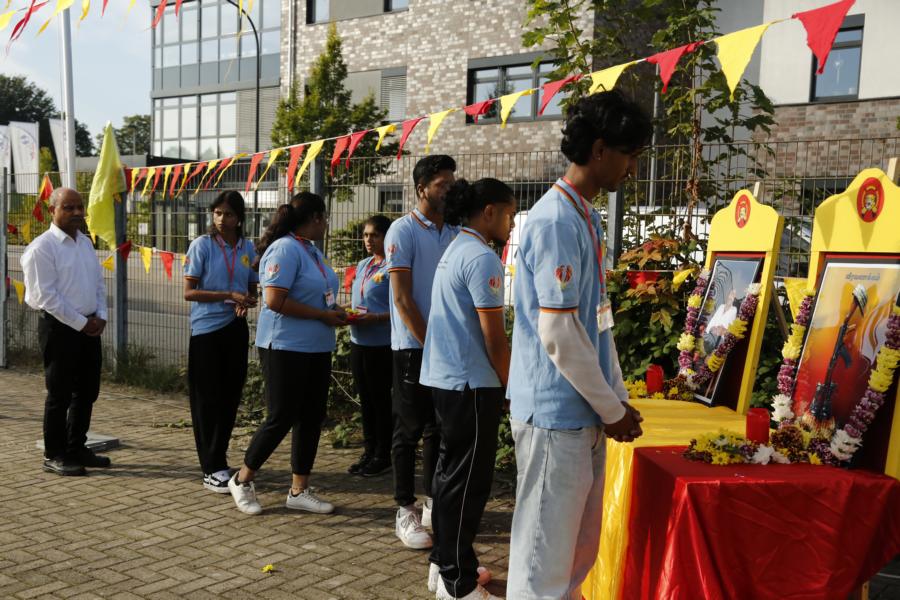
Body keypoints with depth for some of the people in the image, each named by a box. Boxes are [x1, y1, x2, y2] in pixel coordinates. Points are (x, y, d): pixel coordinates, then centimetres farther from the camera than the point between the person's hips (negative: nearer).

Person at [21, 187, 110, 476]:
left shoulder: (86, 243, 12)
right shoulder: (42, 247, -11)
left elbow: (99, 283, 16)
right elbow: (46, 295, -16)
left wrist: (100, 316, 0)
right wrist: (81, 322, -15)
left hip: (89, 327, 7)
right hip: (59, 326, -7)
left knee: (87, 390, 13)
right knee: (60, 394, 1)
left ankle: (76, 448, 27)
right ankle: (54, 455, 14)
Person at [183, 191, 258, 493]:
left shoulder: (248, 248, 5)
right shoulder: (202, 245, -6)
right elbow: (189, 292, -9)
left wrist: (246, 303, -8)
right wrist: (229, 296, -20)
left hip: (236, 329, 4)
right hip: (206, 329, -4)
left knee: (230, 397, 9)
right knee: (208, 400, 0)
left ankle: (217, 461, 24)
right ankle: (212, 470, 8)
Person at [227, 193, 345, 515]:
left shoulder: (312, 250, 13)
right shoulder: (285, 249, -15)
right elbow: (275, 301, -23)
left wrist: (335, 313, 3)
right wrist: (323, 315, -17)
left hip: (317, 349, 9)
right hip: (285, 348, -9)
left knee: (312, 417, 10)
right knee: (282, 418, -2)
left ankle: (299, 490, 20)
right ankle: (242, 480, 18)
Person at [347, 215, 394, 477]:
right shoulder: (362, 265, 13)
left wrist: (374, 318, -26)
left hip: (381, 344, -7)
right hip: (358, 341, 8)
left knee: (381, 399, 3)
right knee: (365, 398, 14)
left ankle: (383, 455, 15)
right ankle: (369, 451, 26)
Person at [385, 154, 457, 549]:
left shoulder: (454, 232, 10)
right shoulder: (404, 231, -8)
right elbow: (402, 298, -12)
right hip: (414, 346, -6)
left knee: (439, 429, 12)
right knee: (409, 431, 2)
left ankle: (433, 504, 24)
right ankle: (405, 513, 11)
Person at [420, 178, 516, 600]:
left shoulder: (455, 250, 14)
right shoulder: (482, 258, -16)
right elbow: (494, 337, -18)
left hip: (445, 376, 10)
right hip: (471, 383, -10)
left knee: (452, 472, 17)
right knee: (468, 482, -2)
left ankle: (445, 563, 28)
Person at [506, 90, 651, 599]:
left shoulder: (587, 218, 13)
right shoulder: (557, 220, -18)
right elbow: (558, 334, -21)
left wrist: (618, 399, 14)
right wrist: (613, 410, -11)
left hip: (586, 413, 10)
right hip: (557, 415, -10)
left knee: (580, 549, 20)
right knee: (545, 559, 3)